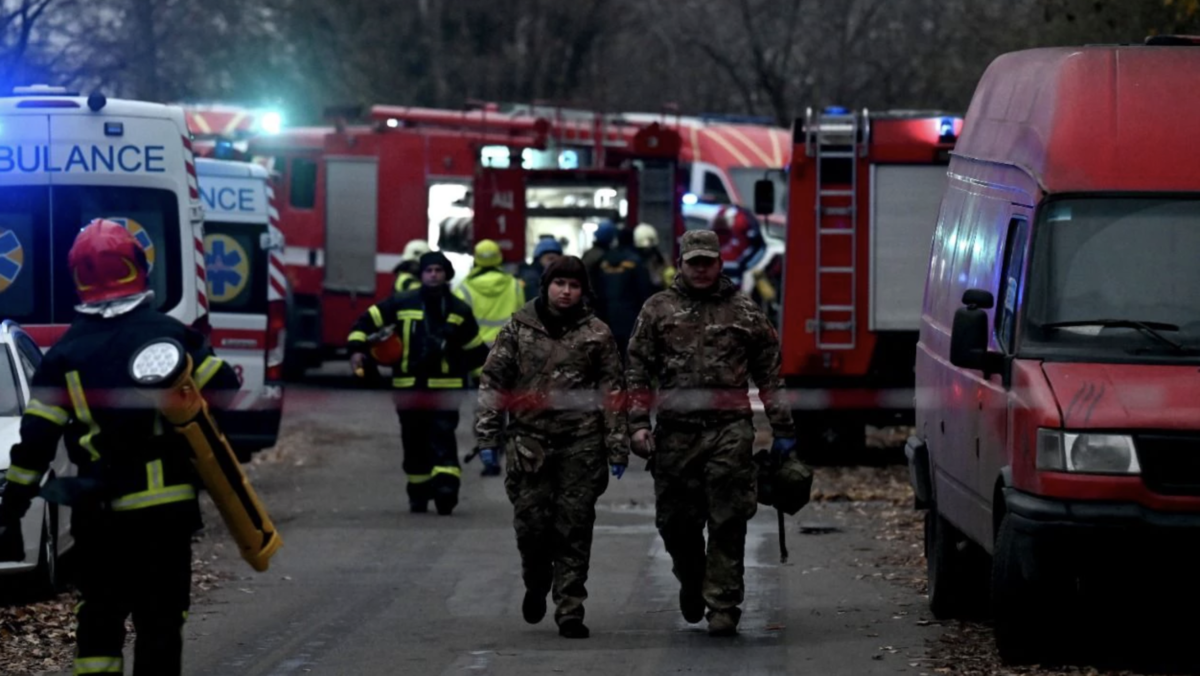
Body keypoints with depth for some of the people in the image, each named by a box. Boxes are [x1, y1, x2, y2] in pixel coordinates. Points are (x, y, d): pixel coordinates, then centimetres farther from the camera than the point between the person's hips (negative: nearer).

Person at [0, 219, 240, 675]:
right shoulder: (170, 335, -4)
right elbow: (222, 391, -2)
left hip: (100, 513, 1)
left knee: (100, 614, 17)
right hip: (168, 507, -1)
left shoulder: (66, 353, -3)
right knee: (160, 619, 4)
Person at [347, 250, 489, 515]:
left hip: (445, 386, -1)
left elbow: (476, 349, 16)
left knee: (443, 436, -14)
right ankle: (418, 494, 18)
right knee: (414, 441, 7)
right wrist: (357, 349, -6)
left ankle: (446, 489, -24)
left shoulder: (459, 311, 6)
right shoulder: (402, 304, 3)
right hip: (409, 387, 1)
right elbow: (367, 320, 6)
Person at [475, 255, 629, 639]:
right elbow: (493, 382, 6)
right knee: (531, 523, -2)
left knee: (574, 529, -1)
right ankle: (536, 584, 28)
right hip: (529, 441, 0)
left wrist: (617, 448, 1)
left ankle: (570, 610, 4)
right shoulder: (519, 330, 5)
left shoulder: (597, 335, 5)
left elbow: (613, 392, 6)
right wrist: (488, 438, 0)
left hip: (581, 446, 0)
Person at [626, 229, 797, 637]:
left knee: (728, 523, -7)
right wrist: (639, 423, -2)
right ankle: (691, 583, 33)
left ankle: (723, 605, -3)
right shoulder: (659, 310, 10)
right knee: (676, 522, 6)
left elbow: (769, 374, 13)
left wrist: (782, 429, 10)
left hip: (729, 431, -1)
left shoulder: (744, 312, 10)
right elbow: (638, 370, 8)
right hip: (676, 431, 1)